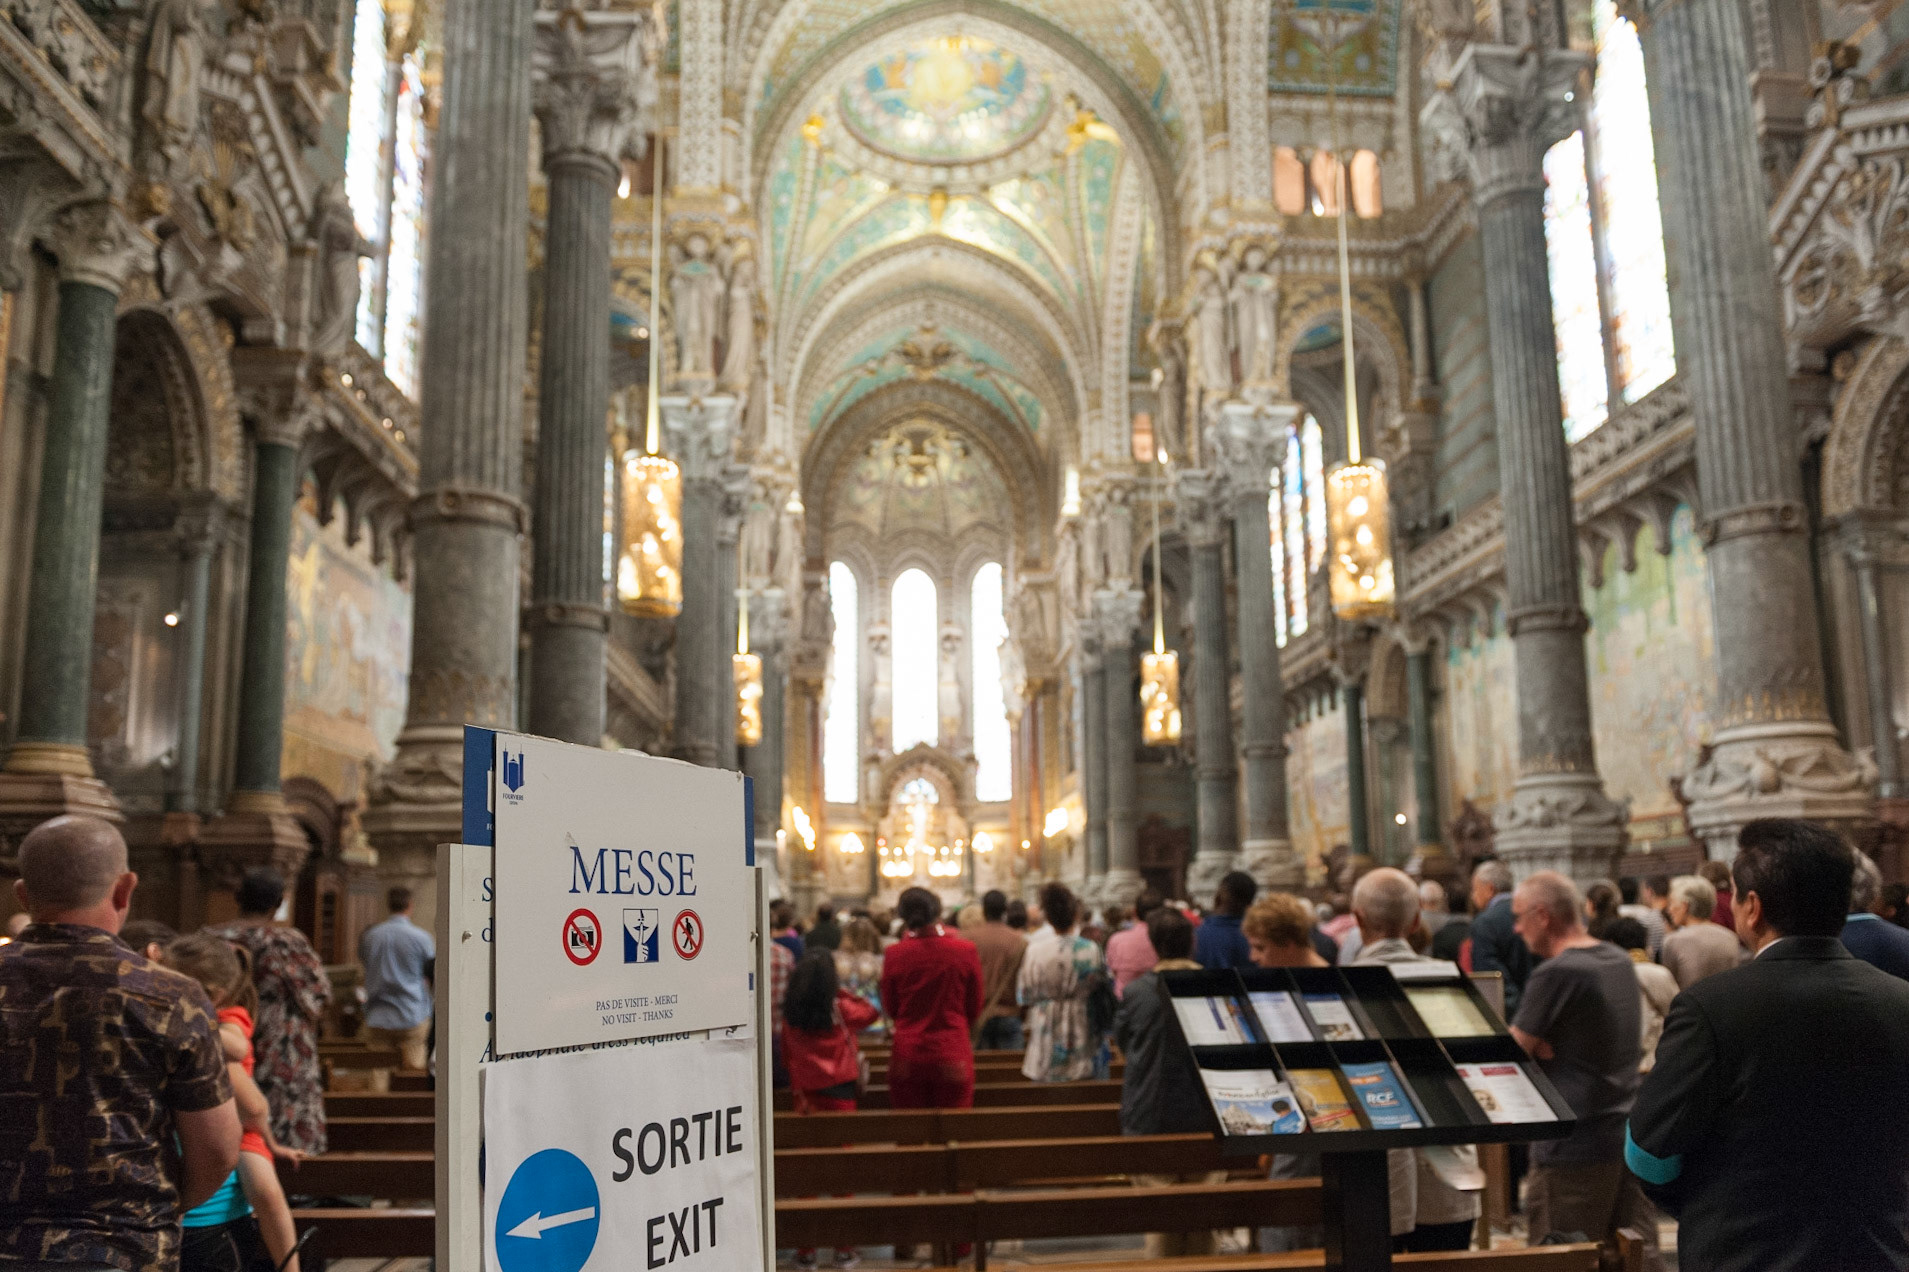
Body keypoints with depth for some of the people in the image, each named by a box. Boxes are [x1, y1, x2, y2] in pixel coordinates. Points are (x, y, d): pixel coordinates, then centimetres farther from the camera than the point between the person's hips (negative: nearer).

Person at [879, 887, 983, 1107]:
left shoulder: (895, 954, -8)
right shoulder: (965, 952, -8)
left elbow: (890, 1009, 5)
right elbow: (974, 1009, 4)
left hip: (906, 1058, 1)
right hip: (953, 1057, 0)